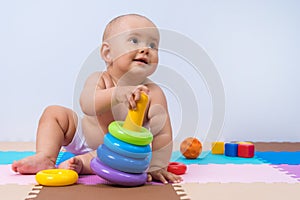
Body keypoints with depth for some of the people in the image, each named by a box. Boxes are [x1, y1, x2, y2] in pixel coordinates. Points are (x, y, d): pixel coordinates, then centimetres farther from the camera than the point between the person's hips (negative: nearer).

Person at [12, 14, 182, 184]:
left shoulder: (153, 93, -26)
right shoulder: (99, 79, -25)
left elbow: (163, 133, -27)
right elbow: (87, 104, -47)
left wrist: (156, 167, -35)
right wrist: (119, 93, -64)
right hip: (82, 136, 2)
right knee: (54, 113, -6)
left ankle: (81, 163, -29)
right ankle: (45, 157, -16)